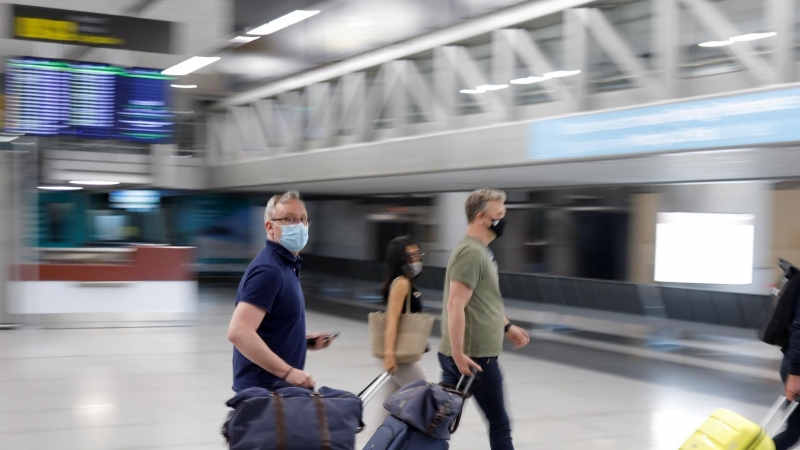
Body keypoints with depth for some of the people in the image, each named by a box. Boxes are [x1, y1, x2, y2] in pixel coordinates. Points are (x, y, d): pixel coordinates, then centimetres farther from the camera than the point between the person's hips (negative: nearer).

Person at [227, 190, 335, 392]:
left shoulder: (287, 265, 14)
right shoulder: (267, 270, -17)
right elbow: (238, 332, -28)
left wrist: (305, 340, 10)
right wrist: (288, 372, -28)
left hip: (280, 388, 10)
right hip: (263, 390, -10)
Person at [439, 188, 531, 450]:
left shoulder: (481, 250, 16)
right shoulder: (471, 252, -18)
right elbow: (455, 306, -25)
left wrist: (507, 326, 25)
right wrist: (458, 355, -26)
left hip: (464, 354, 9)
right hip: (475, 356, -9)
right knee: (499, 423, 4)